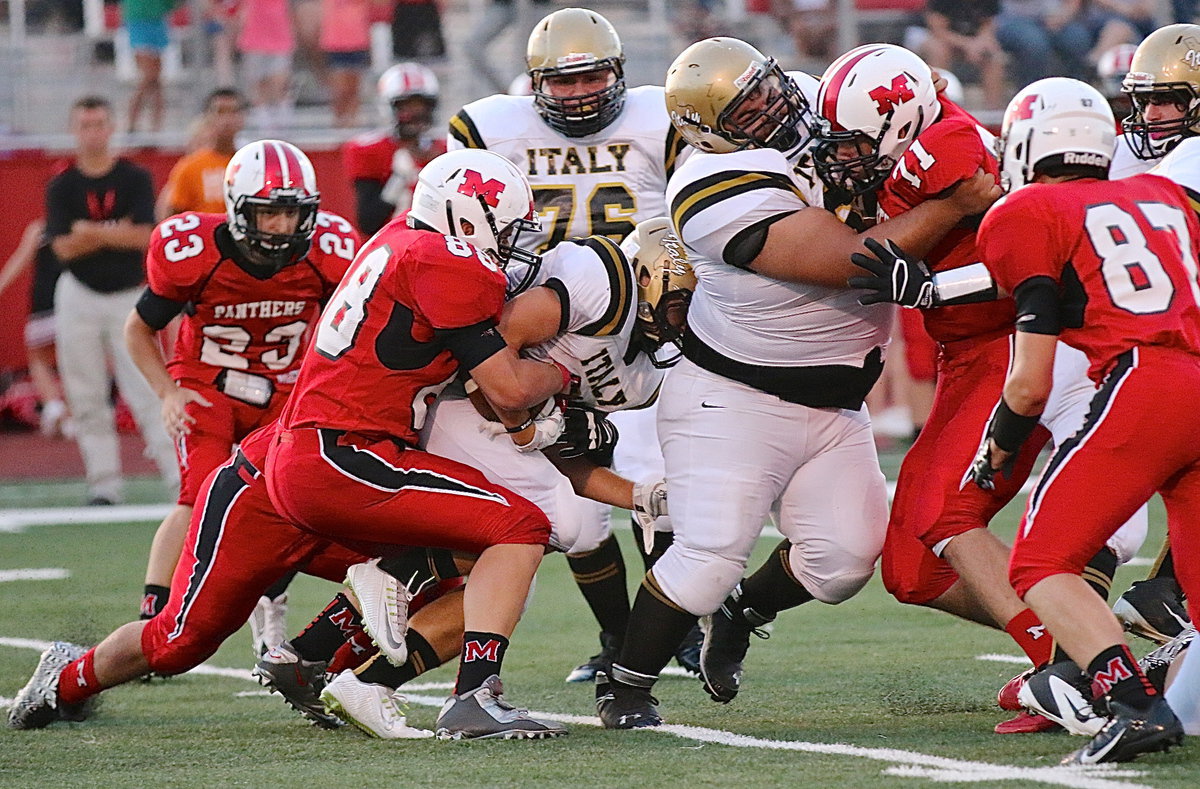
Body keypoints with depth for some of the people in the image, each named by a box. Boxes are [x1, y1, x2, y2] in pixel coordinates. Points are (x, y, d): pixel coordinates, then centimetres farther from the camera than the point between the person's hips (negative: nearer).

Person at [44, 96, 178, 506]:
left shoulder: (135, 179, -1)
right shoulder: (62, 186, 4)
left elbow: (144, 236, -12)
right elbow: (63, 247, -7)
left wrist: (91, 232, -13)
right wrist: (115, 233, -13)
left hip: (129, 296, -2)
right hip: (79, 298, 2)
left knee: (146, 392, -10)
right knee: (86, 398, 1)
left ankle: (179, 476, -12)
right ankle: (104, 484, 6)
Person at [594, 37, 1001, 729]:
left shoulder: (815, 100, -3)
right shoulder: (723, 193, -28)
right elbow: (856, 262, -30)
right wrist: (956, 205, -26)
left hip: (832, 408, 8)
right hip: (731, 401, -7)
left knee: (845, 556, 0)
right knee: (713, 551, -15)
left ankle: (739, 614, 30)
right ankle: (625, 685, 4)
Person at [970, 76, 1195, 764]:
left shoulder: (1030, 215, 8)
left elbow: (1030, 385, 5)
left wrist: (996, 451, 23)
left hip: (1143, 385, -6)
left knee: (1041, 564, 1)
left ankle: (1136, 706, -20)